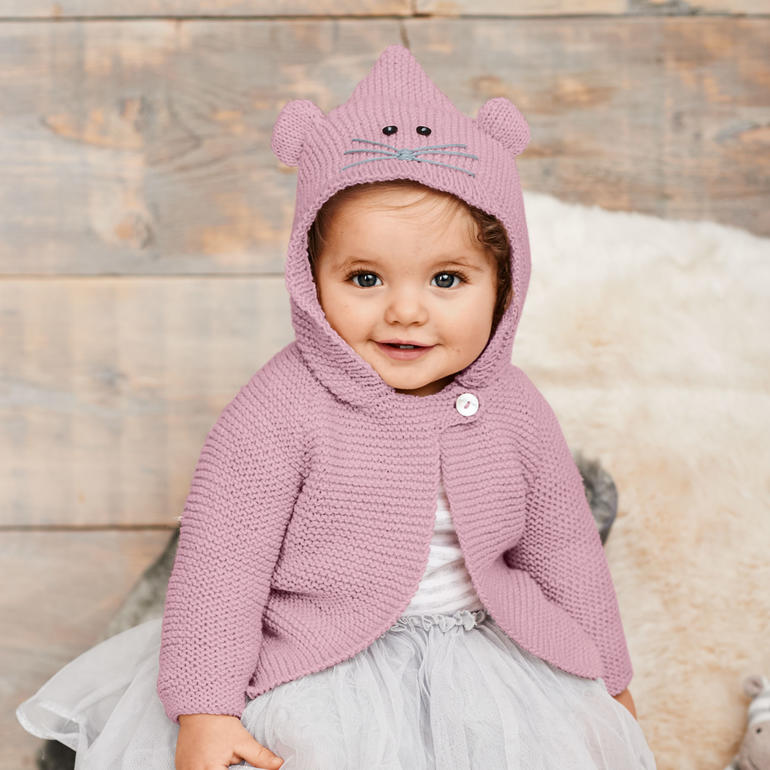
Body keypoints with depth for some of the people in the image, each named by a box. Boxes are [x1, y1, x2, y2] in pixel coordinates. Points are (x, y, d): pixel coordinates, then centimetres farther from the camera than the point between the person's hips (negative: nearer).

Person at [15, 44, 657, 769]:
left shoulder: (514, 411, 0)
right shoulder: (280, 410, -15)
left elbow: (563, 548, 11)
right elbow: (221, 556, -14)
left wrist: (608, 680, 18)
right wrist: (204, 711, -18)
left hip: (485, 649, 4)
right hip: (320, 667, -4)